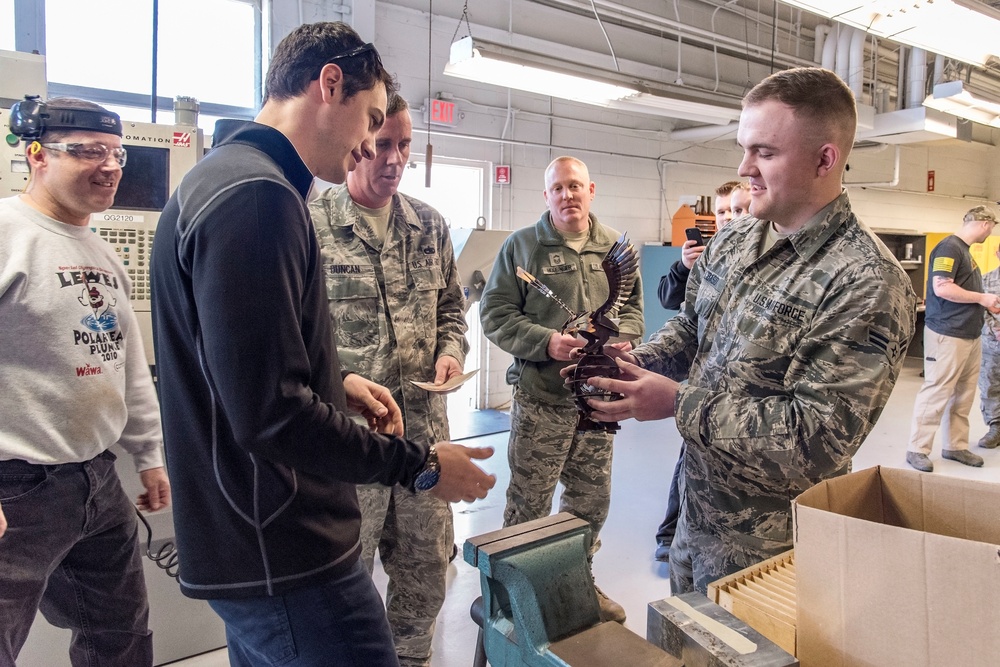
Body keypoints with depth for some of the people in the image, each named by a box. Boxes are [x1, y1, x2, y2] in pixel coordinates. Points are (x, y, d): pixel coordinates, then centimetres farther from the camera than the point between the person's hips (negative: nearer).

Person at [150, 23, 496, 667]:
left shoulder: (222, 177, 14)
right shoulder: (257, 196, -21)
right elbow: (272, 414, -25)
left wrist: (338, 381, 12)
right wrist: (420, 465, -16)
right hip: (286, 558, -10)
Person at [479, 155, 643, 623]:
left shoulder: (616, 248, 9)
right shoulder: (521, 246, -2)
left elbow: (632, 306, 16)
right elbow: (494, 314, -6)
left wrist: (621, 337, -7)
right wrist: (547, 342, -19)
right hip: (540, 396, -4)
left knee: (591, 500, 16)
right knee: (528, 504, 3)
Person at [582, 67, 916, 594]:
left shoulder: (867, 283, -24)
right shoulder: (733, 240, 0)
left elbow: (817, 437, -27)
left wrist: (678, 403, -26)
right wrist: (635, 363, -9)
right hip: (695, 511, 7)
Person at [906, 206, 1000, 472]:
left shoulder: (964, 250, 17)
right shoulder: (950, 247, -13)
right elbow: (942, 288, -23)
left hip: (969, 335, 10)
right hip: (948, 335, -10)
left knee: (963, 396, 12)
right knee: (936, 393, -5)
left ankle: (955, 446, 22)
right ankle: (917, 449, 2)